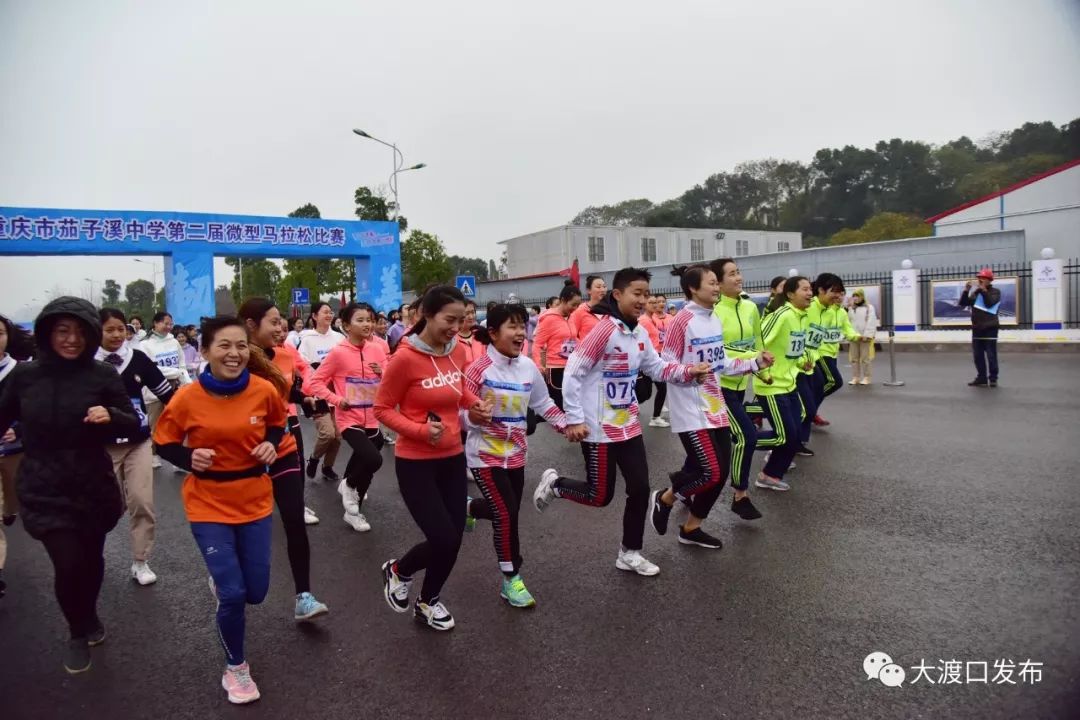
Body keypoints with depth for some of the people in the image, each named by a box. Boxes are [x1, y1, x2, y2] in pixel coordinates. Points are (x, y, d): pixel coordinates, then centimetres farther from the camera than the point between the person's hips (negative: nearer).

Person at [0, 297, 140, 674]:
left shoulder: (103, 375, -7)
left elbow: (134, 424, -3)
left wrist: (111, 415, -22)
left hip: (94, 486, 1)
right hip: (43, 491, -1)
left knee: (91, 559, 16)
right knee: (68, 564, -9)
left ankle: (89, 616, 48)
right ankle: (78, 633, 22)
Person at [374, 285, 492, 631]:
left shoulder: (458, 350, 0)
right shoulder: (405, 357, -19)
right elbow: (382, 409, -11)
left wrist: (473, 403, -1)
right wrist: (420, 430, -25)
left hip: (453, 457, 6)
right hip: (415, 462, -6)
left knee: (454, 538, 9)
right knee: (444, 540, -8)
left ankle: (428, 602, 35)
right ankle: (397, 570, 25)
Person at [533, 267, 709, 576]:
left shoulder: (640, 334, 4)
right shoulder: (604, 330, -21)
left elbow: (657, 369, 13)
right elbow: (572, 373, -20)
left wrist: (688, 371, -4)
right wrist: (574, 419, -20)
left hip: (628, 426, 8)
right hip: (599, 428, -8)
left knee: (640, 489, 9)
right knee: (600, 496, 2)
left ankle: (630, 553, 25)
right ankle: (553, 484, 28)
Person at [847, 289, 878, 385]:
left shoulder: (869, 307, -3)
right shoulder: (850, 309, 12)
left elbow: (871, 323, -11)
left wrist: (866, 335, -16)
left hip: (865, 337, -5)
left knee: (865, 358, -1)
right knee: (854, 358, 7)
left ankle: (866, 378, 6)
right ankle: (855, 377, 13)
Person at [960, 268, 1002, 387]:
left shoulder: (995, 292, 0)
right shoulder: (975, 293, 14)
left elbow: (989, 303, -18)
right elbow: (962, 304, 5)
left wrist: (983, 289, -22)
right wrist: (966, 290, -6)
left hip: (990, 328, -6)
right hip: (977, 328, 6)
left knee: (991, 355, -6)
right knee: (978, 355, 7)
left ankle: (993, 379, 0)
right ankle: (981, 378, 13)